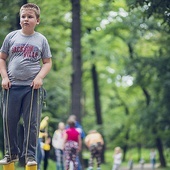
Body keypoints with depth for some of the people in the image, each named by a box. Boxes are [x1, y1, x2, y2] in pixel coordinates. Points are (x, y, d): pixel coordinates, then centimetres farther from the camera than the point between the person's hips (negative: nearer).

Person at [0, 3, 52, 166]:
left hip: (32, 87, -1)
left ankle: (30, 155, 9)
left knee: (31, 122, 0)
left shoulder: (41, 40, 6)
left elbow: (47, 62, 8)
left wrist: (40, 77, -8)